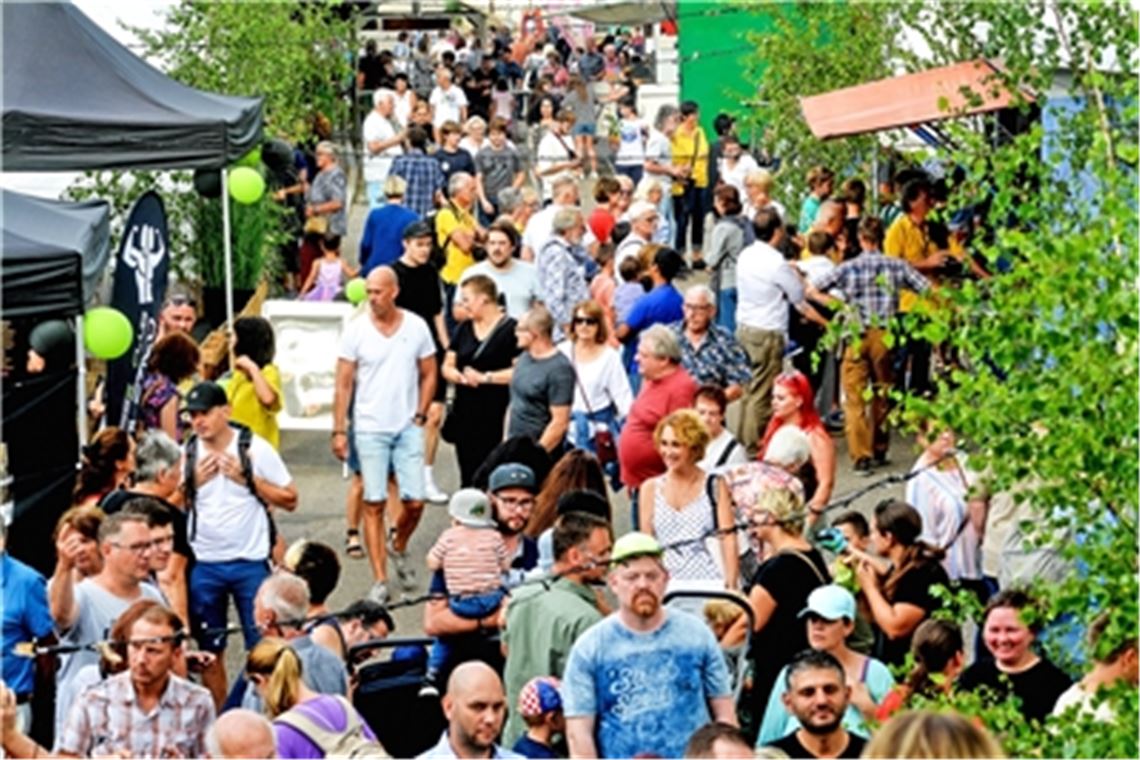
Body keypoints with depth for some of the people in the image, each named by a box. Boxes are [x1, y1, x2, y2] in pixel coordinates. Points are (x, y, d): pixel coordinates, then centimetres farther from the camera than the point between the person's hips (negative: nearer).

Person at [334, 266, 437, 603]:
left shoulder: (416, 327, 0)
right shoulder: (355, 330, -4)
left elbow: (428, 375, 10)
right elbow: (344, 384, -2)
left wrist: (420, 415, 0)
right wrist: (339, 430, -5)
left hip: (408, 427, 2)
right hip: (370, 429, -2)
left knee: (414, 502, -1)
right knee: (374, 504, -2)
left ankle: (398, 548, 31)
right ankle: (380, 580, 3)